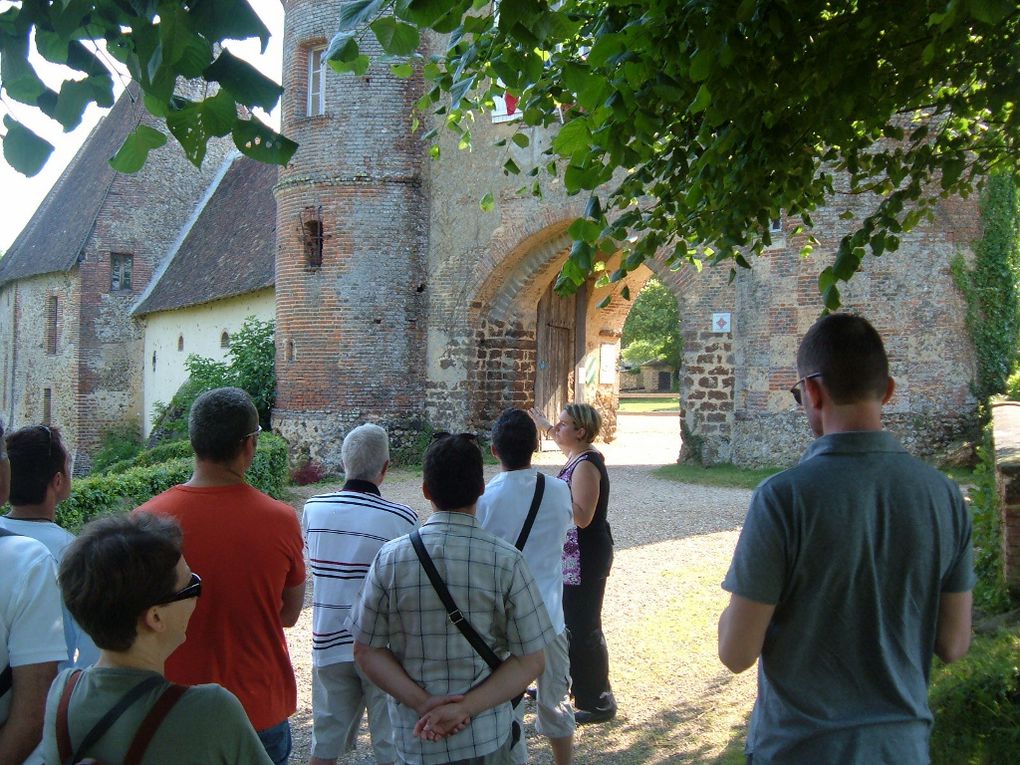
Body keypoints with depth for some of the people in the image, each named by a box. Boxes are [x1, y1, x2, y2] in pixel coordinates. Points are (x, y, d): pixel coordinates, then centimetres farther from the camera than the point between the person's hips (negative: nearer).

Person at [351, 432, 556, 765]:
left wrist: (423, 703, -10)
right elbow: (531, 660, -13)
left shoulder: (390, 558, -10)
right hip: (486, 737, -1)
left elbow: (366, 651, -6)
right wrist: (466, 708, -14)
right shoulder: (506, 561, -14)